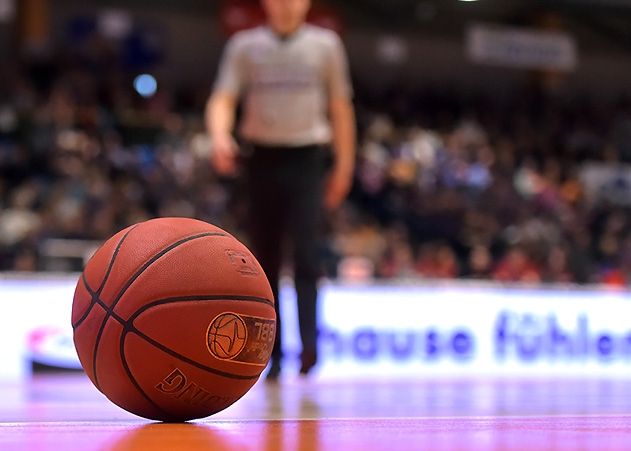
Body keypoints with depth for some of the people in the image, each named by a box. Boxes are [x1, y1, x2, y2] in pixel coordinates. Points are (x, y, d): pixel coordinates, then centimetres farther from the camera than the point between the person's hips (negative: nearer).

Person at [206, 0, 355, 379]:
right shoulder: (245, 45, 6)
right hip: (262, 157, 1)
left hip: (308, 158, -1)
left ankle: (309, 344, -22)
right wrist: (220, 137, -24)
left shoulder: (325, 45, 7)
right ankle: (273, 352, 11)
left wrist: (344, 165, 8)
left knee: (306, 253, -16)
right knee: (266, 260, 4)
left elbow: (340, 107, 11)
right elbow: (223, 99, -3)